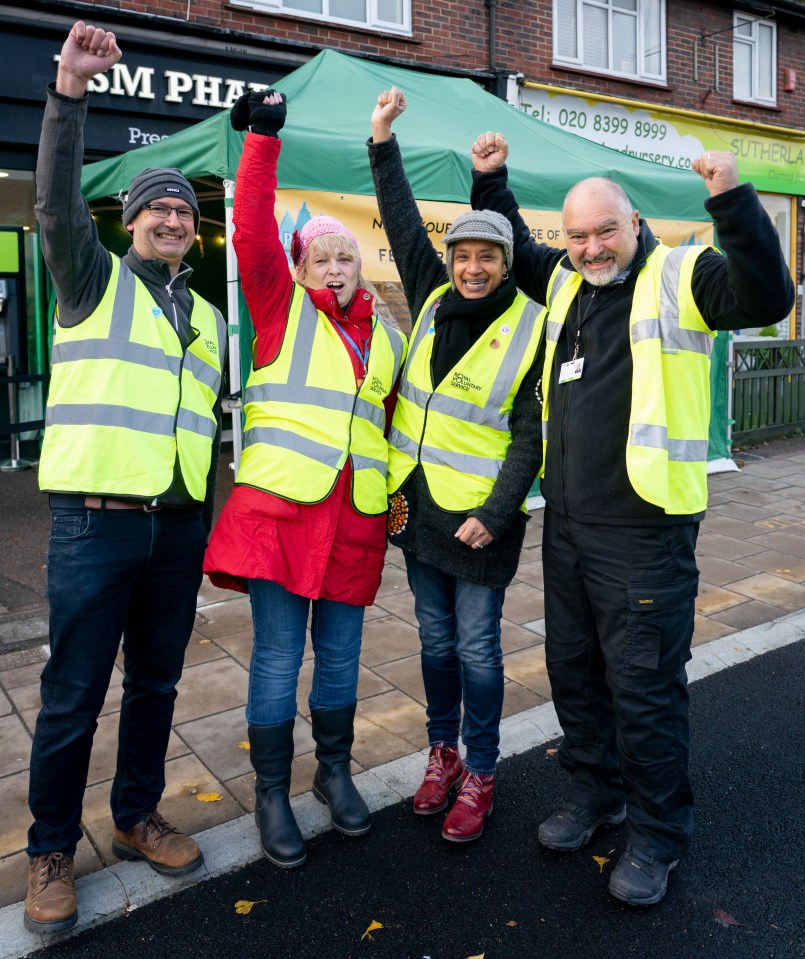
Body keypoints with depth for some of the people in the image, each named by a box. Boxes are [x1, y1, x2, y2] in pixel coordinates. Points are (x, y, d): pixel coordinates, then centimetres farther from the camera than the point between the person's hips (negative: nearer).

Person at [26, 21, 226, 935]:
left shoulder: (208, 317, 17)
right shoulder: (94, 279, 5)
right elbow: (58, 202, -14)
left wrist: (214, 516, 16)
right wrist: (70, 94, -23)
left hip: (180, 527, 5)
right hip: (96, 519, -4)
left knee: (156, 681, 14)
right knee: (73, 693, 2)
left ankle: (137, 817, 32)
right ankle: (52, 851, 21)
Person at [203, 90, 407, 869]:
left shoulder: (387, 336, 15)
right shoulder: (282, 309, 4)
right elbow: (252, 233, -9)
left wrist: (400, 493, 15)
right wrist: (263, 139, -10)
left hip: (354, 516, 4)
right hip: (279, 508, -3)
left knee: (339, 654, 13)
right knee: (278, 657, 3)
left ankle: (334, 772, 35)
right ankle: (271, 795, 21)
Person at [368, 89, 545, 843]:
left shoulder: (531, 328, -8)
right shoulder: (433, 298, 6)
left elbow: (531, 433, -10)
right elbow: (403, 224, 13)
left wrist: (495, 513, -16)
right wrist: (383, 143, 11)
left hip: (480, 514, -5)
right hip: (417, 504, 5)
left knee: (476, 647, 4)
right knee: (435, 640, 15)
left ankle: (479, 775, 22)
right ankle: (442, 751, 34)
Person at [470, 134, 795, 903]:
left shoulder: (679, 277, -5)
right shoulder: (566, 280, 13)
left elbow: (766, 297, -22)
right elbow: (513, 248, 31)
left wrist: (732, 201, -31)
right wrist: (490, 181, 22)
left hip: (645, 529, -7)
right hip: (566, 523, 7)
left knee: (644, 684, 1)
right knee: (572, 667, 18)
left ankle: (656, 833, 22)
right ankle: (594, 789, 39)